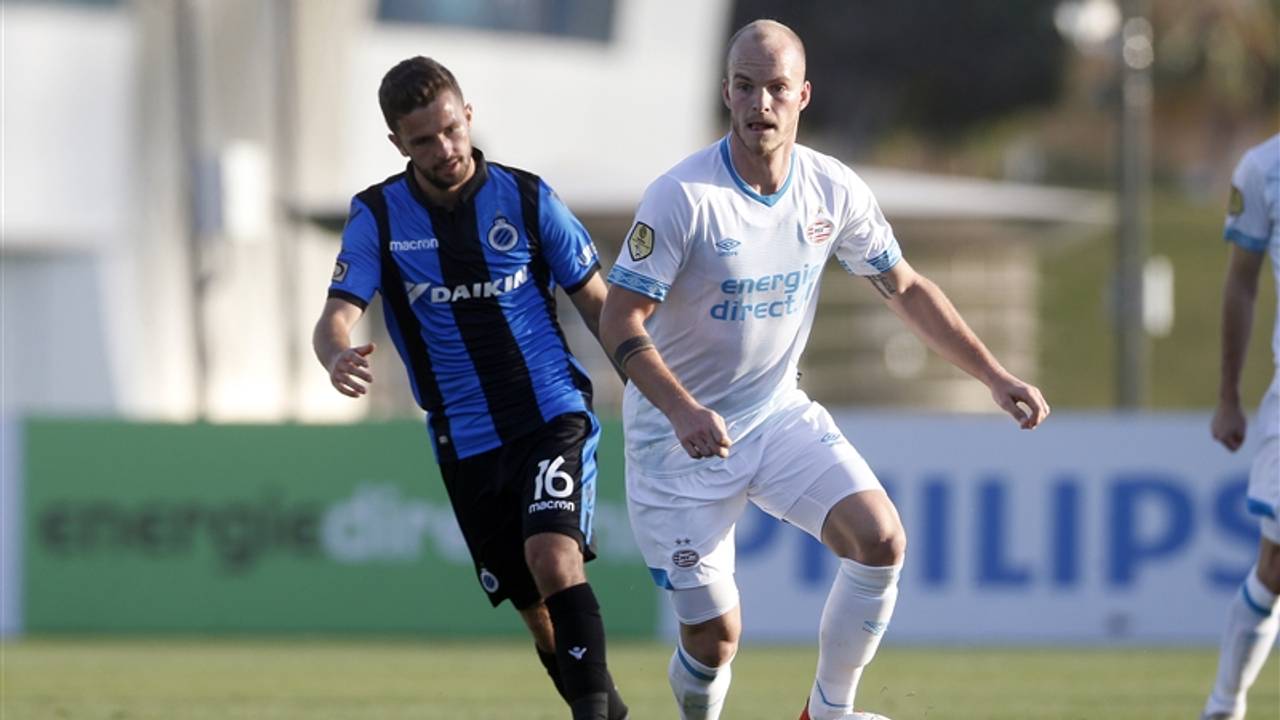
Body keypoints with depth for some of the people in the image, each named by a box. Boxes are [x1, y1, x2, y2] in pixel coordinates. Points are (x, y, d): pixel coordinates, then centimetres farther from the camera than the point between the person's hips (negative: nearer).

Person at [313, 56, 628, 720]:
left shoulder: (527, 199, -2)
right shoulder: (377, 217, -1)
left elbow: (597, 304, 6)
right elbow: (337, 314, -10)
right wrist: (337, 355, -35)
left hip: (553, 416, -2)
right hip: (466, 440, 2)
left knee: (553, 558, -26)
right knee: (539, 611, 4)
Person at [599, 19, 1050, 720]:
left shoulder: (834, 189, -5)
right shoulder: (682, 196, -20)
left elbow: (906, 289, 9)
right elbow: (620, 321, -21)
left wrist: (997, 379, 3)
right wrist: (683, 411, -37)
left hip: (780, 415, 4)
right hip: (678, 438, -4)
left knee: (881, 539, -18)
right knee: (713, 636, -7)